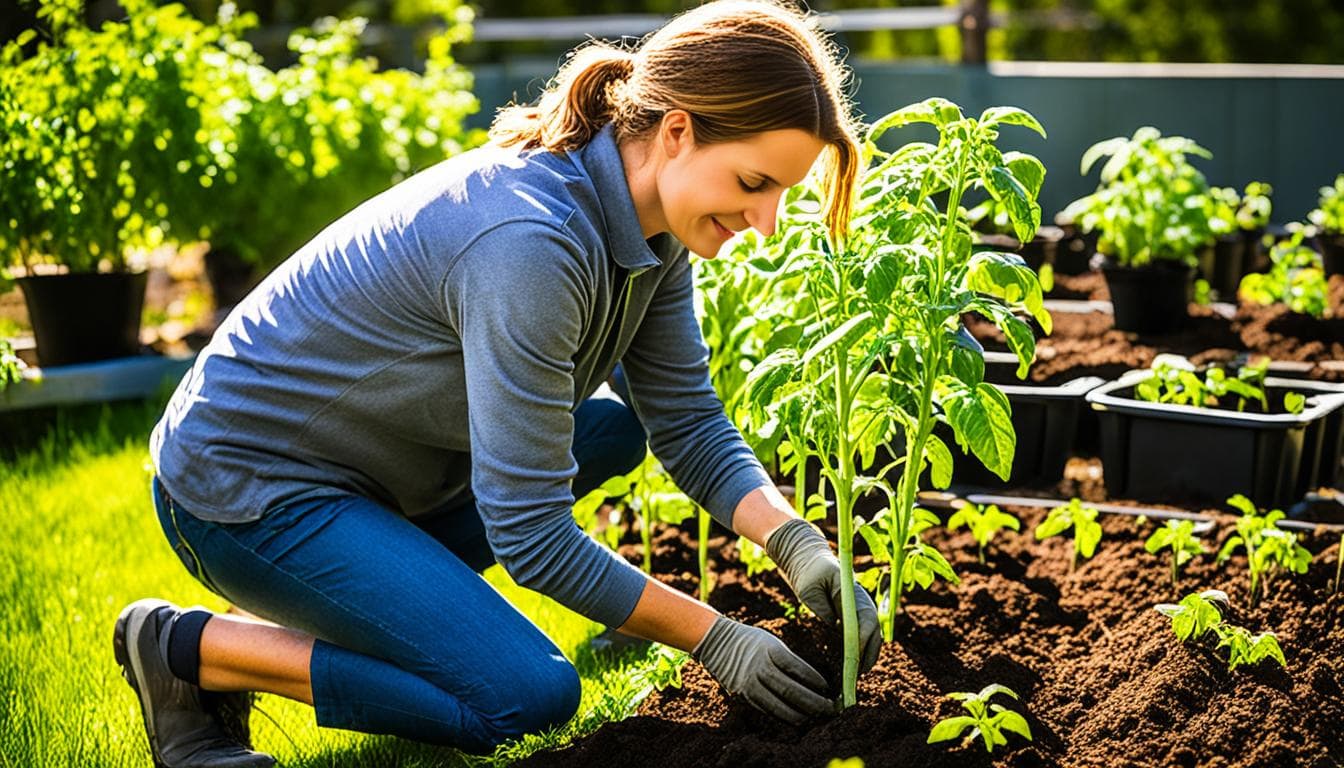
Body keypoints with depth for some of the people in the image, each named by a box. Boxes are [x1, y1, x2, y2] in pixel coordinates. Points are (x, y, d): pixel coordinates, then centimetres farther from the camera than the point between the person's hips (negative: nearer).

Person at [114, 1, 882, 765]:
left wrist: (798, 544, -13)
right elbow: (530, 535, -27)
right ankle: (187, 645, -5)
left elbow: (690, 424, 3)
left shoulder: (650, 215, -5)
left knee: (611, 429, 10)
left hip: (362, 466, 9)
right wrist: (716, 638, -20)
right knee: (531, 696, -16)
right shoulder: (530, 241, -32)